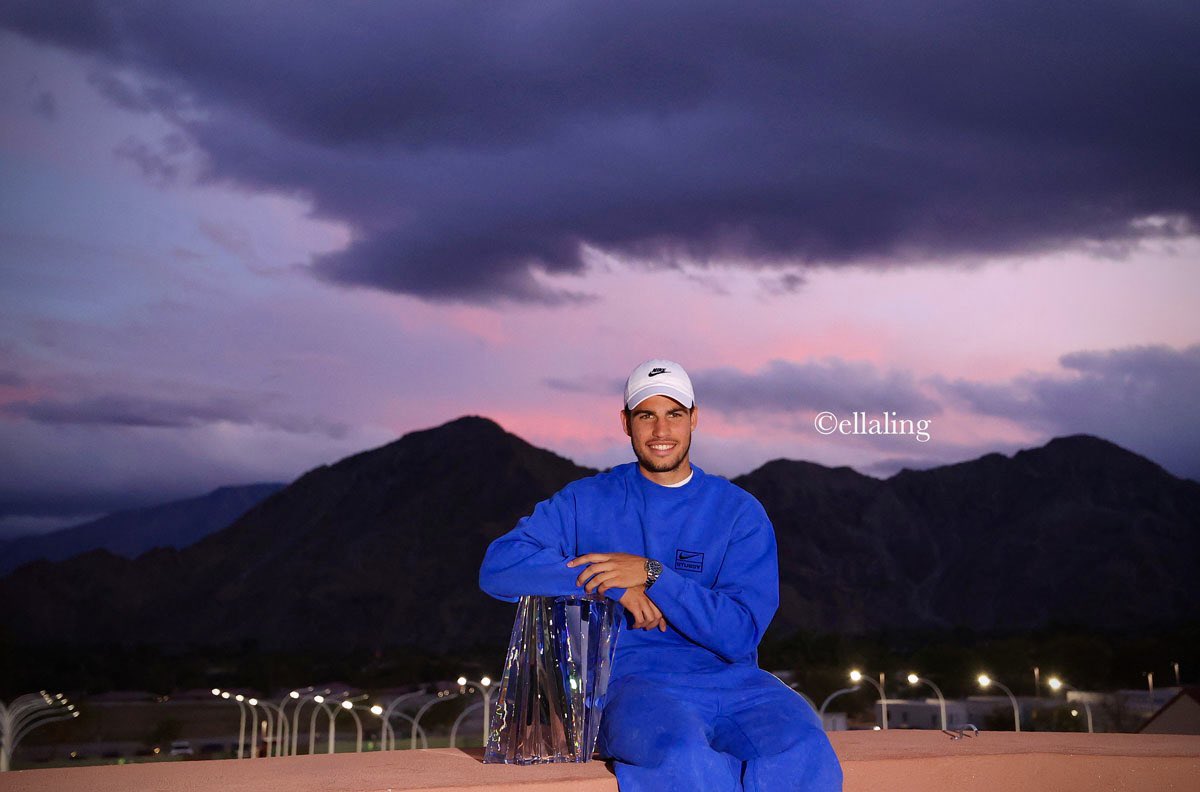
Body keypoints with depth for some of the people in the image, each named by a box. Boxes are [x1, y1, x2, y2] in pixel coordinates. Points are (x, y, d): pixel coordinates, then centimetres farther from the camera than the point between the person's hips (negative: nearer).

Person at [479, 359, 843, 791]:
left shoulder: (740, 512, 9)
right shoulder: (585, 502, 11)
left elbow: (740, 634, -1)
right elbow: (498, 566, -2)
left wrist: (651, 574, -12)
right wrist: (614, 586, -8)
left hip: (730, 679, 2)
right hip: (631, 682, -1)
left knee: (803, 755, -31)